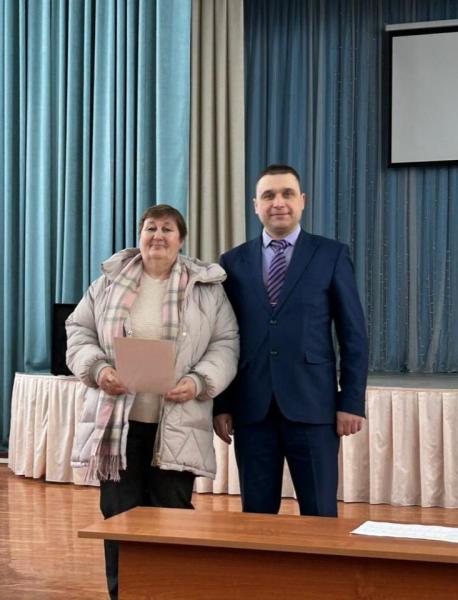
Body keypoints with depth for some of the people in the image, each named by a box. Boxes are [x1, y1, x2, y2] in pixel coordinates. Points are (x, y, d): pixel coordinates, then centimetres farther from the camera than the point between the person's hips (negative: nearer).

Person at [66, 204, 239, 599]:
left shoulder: (206, 287, 4)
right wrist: (97, 367, -10)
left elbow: (226, 343, 2)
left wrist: (201, 381, -14)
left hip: (178, 425, -1)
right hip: (118, 423, 1)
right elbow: (79, 332, 9)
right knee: (120, 515, 5)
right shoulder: (109, 282, 7)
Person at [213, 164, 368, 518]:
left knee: (320, 515, 2)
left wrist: (352, 402, -5)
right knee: (256, 514, 8)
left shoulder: (331, 255, 4)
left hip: (312, 404, -2)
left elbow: (353, 334, 2)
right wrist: (221, 404, 4)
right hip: (251, 407, 2)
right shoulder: (234, 262, 9)